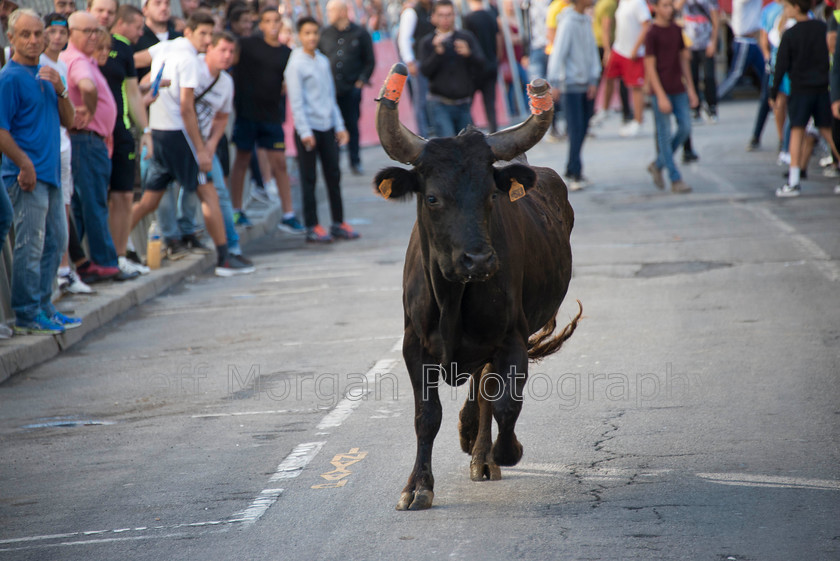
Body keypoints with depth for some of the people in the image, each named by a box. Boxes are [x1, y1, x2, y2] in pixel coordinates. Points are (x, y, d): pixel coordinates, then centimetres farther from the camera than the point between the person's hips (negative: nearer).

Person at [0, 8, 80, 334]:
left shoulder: (43, 74, 15)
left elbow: (68, 121, 15)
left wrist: (60, 91, -2)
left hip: (50, 173, 9)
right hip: (28, 176, -9)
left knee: (56, 241, 14)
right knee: (30, 246, -7)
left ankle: (43, 307, 23)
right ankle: (27, 316, -1)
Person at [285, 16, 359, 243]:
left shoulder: (323, 61, 12)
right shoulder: (296, 64, -8)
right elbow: (296, 102, -11)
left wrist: (339, 126, 12)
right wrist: (304, 132, -15)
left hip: (327, 127, 6)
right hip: (308, 129, -6)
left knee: (333, 175, 8)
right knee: (309, 179, -1)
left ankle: (338, 223, 15)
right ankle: (312, 227, 3)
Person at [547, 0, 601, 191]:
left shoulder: (587, 21, 10)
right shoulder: (568, 23, -13)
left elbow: (592, 51, 11)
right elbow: (558, 53, -16)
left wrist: (594, 81, 3)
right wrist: (554, 83, -20)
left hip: (587, 85, 7)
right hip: (572, 84, -7)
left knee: (582, 130, 10)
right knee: (575, 130, -9)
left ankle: (572, 170, 20)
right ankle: (576, 174, -7)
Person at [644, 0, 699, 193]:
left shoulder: (676, 30, 9)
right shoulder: (651, 34, -10)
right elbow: (650, 67, -13)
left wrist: (691, 89, 11)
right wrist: (661, 96, -18)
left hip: (678, 90, 6)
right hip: (660, 91, -6)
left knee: (685, 128, 1)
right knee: (664, 134, -1)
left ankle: (658, 164, 19)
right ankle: (675, 180, 3)